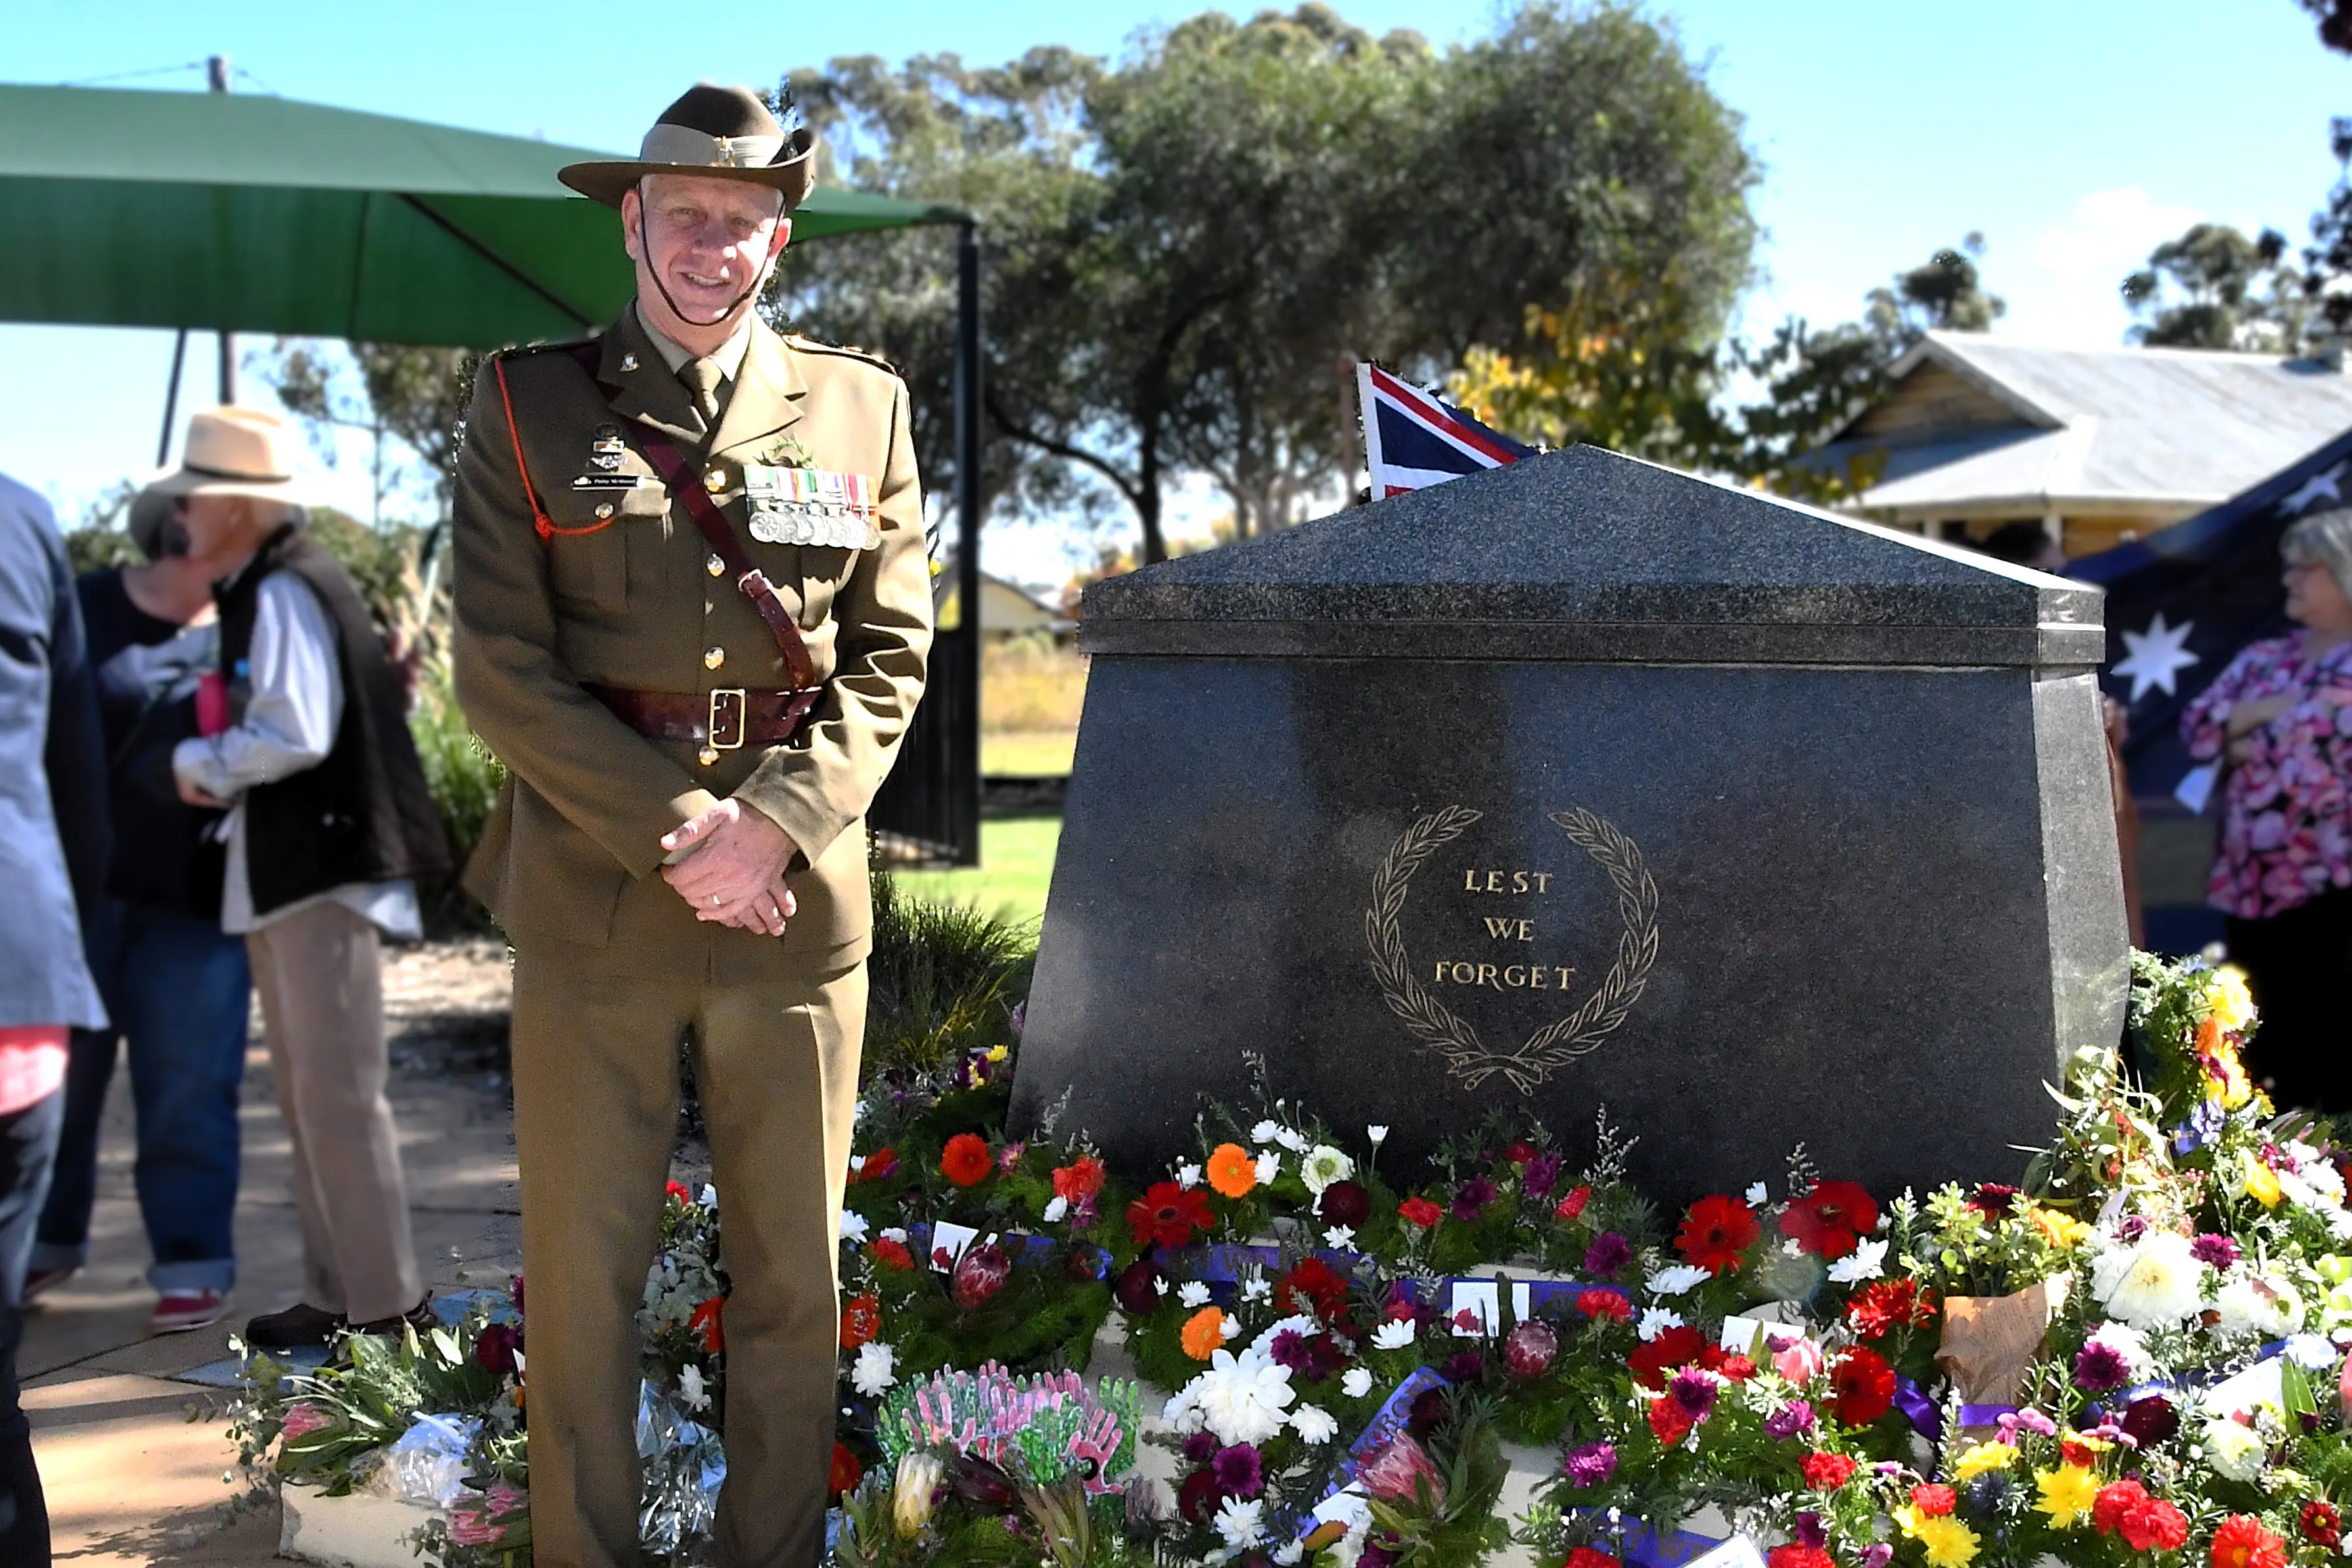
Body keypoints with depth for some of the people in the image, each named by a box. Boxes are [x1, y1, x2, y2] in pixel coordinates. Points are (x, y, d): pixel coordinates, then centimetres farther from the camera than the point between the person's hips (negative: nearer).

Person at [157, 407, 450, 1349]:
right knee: (309, 1093, 14)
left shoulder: (286, 593, -15)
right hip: (288, 872, 11)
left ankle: (385, 1304, 0)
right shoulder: (264, 591, 16)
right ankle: (336, 1293, 22)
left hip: (321, 872, -11)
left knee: (337, 1094, -6)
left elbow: (295, 735, -24)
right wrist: (221, 770, 6)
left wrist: (200, 762, -9)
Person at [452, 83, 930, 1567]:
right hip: (592, 896, -1)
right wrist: (679, 827, -12)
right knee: (583, 1266, 4)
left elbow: (890, 655, 5)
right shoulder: (529, 404, 3)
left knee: (794, 1271, 8)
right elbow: (503, 667, -3)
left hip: (800, 895, 2)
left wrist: (771, 826, -10)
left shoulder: (862, 409, 8)